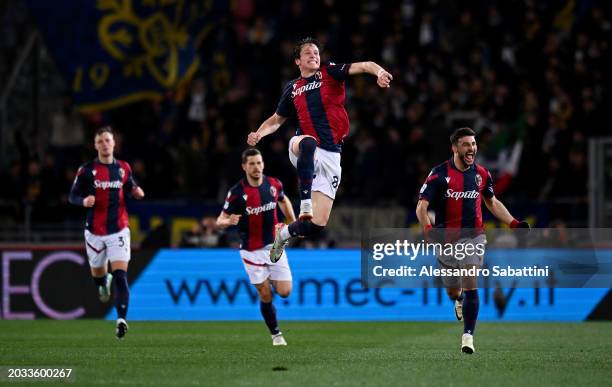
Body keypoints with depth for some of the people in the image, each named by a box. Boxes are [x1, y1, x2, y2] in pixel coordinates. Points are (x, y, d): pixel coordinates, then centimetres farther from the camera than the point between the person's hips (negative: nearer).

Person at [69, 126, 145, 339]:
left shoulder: (124, 168, 4)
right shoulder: (86, 170, -4)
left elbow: (130, 188, 19)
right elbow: (72, 196, 0)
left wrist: (136, 192, -4)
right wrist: (83, 201, -22)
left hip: (119, 230, 0)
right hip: (95, 231, 0)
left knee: (120, 276, -15)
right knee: (97, 273, 16)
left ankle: (121, 319, -21)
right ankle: (104, 283, 55)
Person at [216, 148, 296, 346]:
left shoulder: (274, 184, -3)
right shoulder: (237, 192, -15)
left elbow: (283, 201, 20)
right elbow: (220, 221, -12)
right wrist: (229, 221, -35)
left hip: (274, 246, 3)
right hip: (252, 251, -3)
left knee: (284, 292, -3)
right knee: (265, 296, -2)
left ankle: (271, 279, 32)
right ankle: (276, 334, 18)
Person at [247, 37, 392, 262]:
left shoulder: (329, 73, 6)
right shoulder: (292, 89, 14)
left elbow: (363, 66, -9)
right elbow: (277, 120, 27)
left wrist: (379, 72, -32)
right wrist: (258, 134, 6)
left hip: (330, 155, 0)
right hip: (304, 150, 0)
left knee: (317, 224, -7)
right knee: (308, 143, -42)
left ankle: (286, 232, 26)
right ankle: (305, 202, -39)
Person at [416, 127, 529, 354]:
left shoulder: (481, 174, 4)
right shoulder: (440, 174, -9)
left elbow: (493, 203, 20)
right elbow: (421, 207, -12)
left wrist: (513, 223, 9)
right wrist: (429, 231, -29)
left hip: (473, 237, 1)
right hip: (447, 239, -1)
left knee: (471, 285, -15)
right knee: (453, 292, 10)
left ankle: (468, 335, -12)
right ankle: (459, 301, 48)